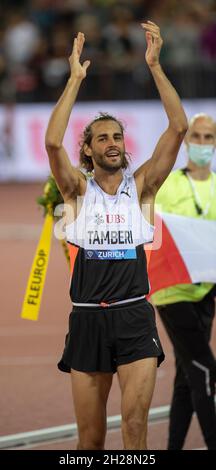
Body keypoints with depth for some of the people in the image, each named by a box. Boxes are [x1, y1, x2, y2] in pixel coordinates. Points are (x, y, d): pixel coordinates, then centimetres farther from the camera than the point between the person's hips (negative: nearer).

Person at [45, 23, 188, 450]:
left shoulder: (140, 186, 7)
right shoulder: (78, 190, 6)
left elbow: (178, 129, -4)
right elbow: (52, 142, -13)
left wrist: (155, 66, -9)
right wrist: (75, 79, -12)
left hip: (134, 316, -1)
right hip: (87, 318, 1)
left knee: (135, 422, -16)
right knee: (90, 436, 6)